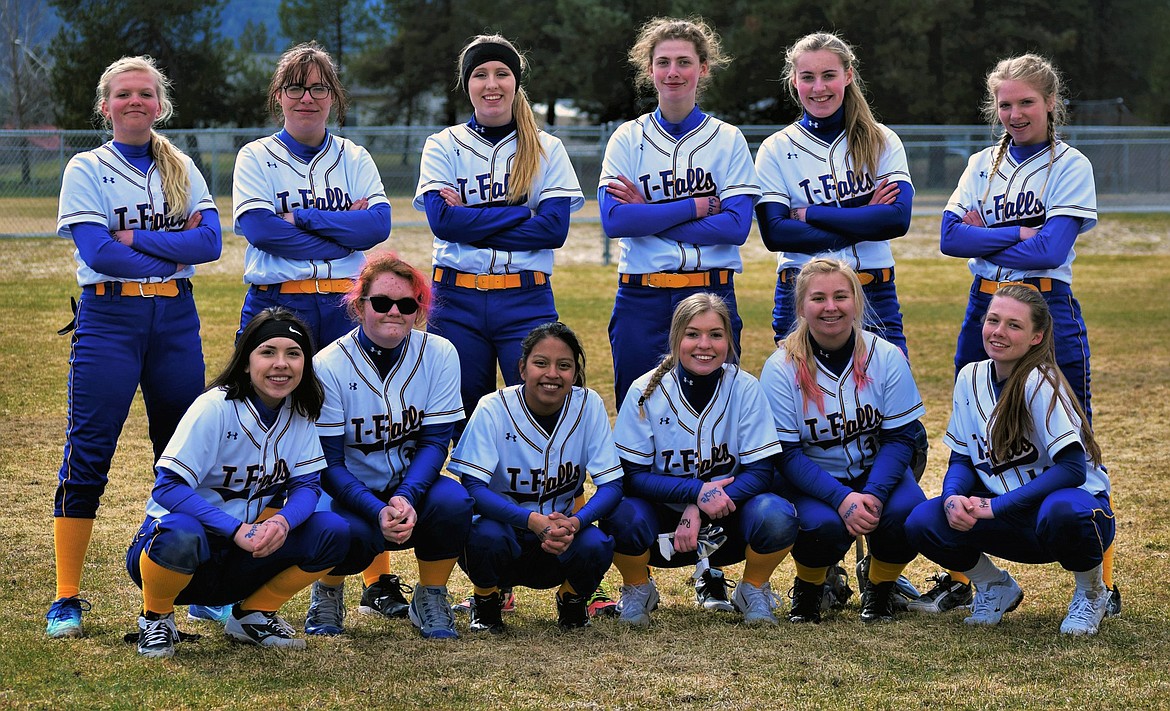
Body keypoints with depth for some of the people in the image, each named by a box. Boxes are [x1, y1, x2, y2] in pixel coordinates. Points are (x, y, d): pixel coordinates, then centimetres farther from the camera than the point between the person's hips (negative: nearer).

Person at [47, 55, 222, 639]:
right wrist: (175, 249, -8)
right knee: (87, 456, -6)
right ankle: (66, 600, -2)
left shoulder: (181, 169, 12)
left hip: (175, 317, 3)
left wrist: (134, 238, -12)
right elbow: (97, 251, -12)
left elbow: (210, 241, -3)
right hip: (109, 315, -3)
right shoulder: (87, 169, 2)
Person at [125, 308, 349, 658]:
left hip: (242, 557, 5)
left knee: (332, 531, -15)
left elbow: (307, 484, -2)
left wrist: (282, 521, -26)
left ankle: (252, 615, 6)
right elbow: (168, 487, -23)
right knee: (182, 534, -41)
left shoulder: (299, 413, 0)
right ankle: (156, 618, -7)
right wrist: (237, 530, -33)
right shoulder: (215, 408, -18)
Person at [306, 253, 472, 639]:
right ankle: (328, 590, 4)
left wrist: (406, 499, -27)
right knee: (349, 535, -35)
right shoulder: (329, 366, -15)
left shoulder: (439, 355, -8)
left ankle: (430, 599, -3)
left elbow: (435, 442, -9)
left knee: (453, 501, -31)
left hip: (412, 487, 2)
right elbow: (329, 463, -14)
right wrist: (378, 512, -30)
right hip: (348, 492, -2)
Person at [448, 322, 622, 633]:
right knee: (486, 535, -35)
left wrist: (574, 523, -31)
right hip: (503, 525, -2)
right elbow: (472, 488, -22)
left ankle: (572, 600, 6)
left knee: (596, 545, -30)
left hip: (561, 536, 2)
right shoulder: (494, 409, -16)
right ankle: (485, 600, 0)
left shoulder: (589, 406, -10)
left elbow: (612, 484, -10)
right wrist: (532, 520, -38)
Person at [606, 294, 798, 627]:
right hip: (663, 520, 0)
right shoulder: (646, 392, -11)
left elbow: (760, 473, -10)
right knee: (624, 515, -33)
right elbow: (632, 475, -11)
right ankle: (637, 588, 1)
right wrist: (696, 490, -26)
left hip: (726, 522, 1)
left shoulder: (745, 389, -9)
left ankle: (753, 588, 3)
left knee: (776, 515, -31)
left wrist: (699, 512, -24)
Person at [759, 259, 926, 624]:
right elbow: (786, 454, -14)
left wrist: (873, 494, -25)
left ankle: (879, 588, 3)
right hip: (808, 478, -2)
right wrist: (842, 498, -29)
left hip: (875, 471, 2)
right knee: (824, 524, -34)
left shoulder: (887, 357, -9)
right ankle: (807, 590, 2)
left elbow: (899, 437, -7)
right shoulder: (781, 368, -14)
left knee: (907, 511, -30)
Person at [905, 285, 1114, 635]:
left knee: (1061, 512, -41)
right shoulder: (971, 378, 1)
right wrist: (953, 498, -18)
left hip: (1074, 505, -5)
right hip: (1016, 523, 5)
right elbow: (961, 459, 6)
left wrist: (995, 506, -27)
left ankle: (1091, 593, -7)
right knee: (922, 523, -17)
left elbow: (1073, 468, -24)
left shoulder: (1041, 382, -18)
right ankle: (995, 587, 12)